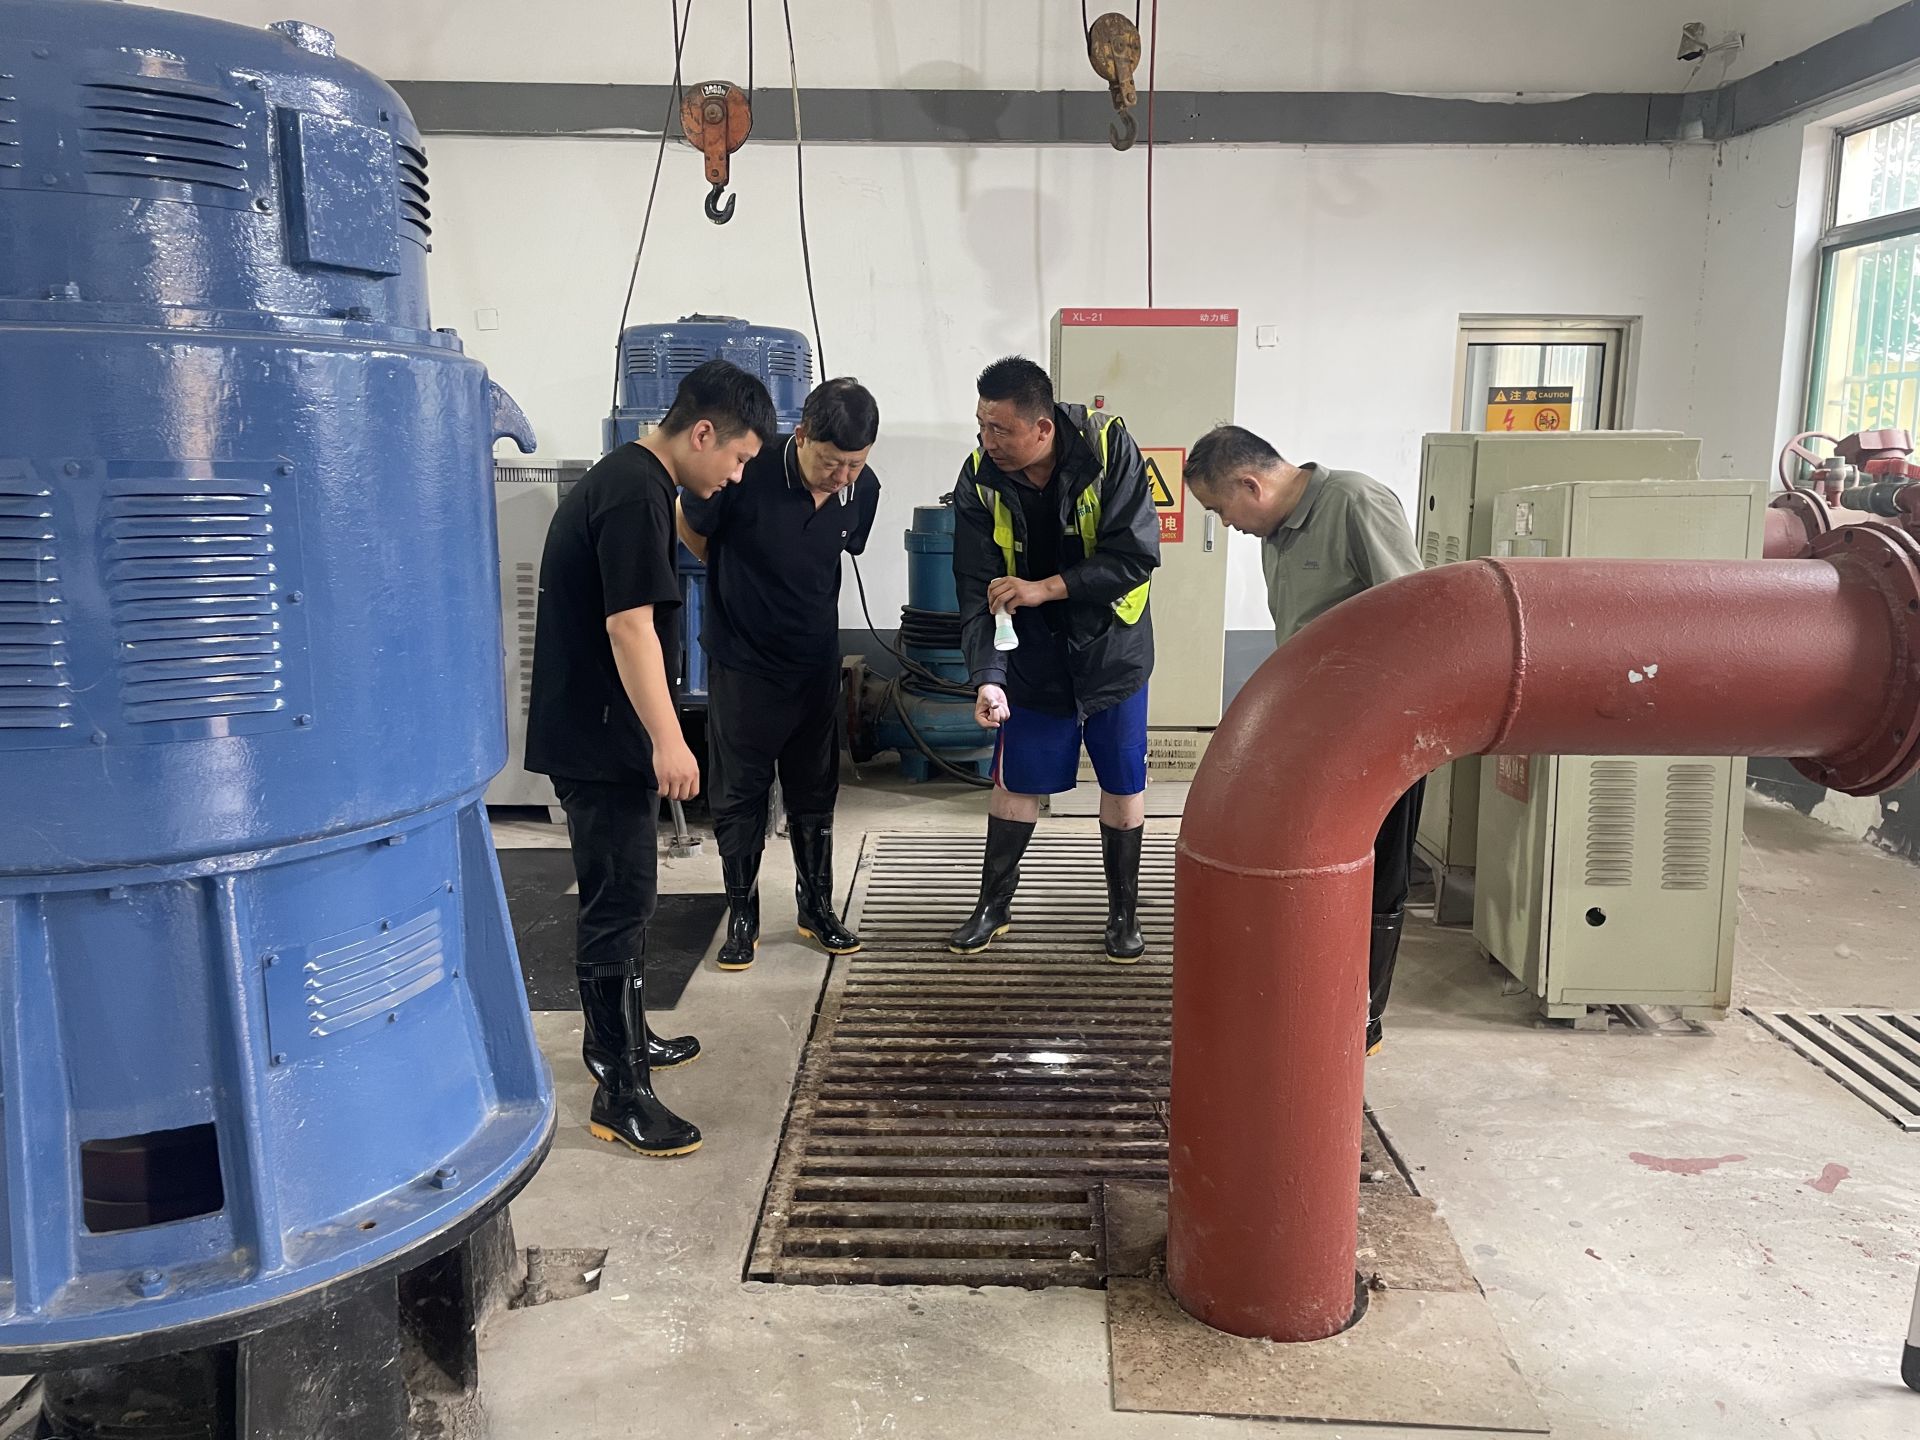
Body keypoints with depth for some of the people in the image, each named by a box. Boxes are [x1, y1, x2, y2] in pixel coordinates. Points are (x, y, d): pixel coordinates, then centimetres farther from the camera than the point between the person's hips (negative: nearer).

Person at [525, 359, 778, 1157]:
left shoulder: (625, 479, 15)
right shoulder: (635, 493, -18)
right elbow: (630, 622, -24)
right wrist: (668, 739, -25)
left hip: (595, 729, 11)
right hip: (597, 735, -11)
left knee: (623, 891, 20)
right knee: (620, 902, -6)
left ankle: (617, 1037, 35)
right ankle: (620, 1091, 1)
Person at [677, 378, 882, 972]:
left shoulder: (863, 490, -11)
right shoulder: (747, 473, -24)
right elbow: (691, 529, -4)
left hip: (815, 662, 4)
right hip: (742, 661, -3)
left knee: (815, 791, 13)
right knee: (739, 792, 5)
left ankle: (816, 906, 29)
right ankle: (742, 916, 20)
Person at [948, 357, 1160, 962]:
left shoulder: (1107, 446, -23)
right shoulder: (979, 480, -16)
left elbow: (1137, 554, -25)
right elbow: (978, 592, -17)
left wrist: (1047, 587, -29)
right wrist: (987, 676, -29)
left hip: (1112, 646, -1)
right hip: (1033, 656, 1)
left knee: (1122, 781, 9)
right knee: (1016, 780, 10)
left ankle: (1124, 911, 27)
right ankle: (994, 906, 28)